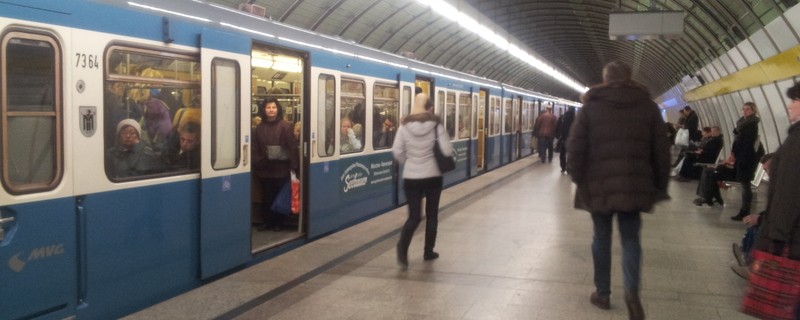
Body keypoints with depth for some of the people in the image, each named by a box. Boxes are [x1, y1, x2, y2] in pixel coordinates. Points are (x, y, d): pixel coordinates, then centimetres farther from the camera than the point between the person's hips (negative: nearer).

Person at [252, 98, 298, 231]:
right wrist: (257, 163, -6)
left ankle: (278, 222, 18)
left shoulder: (285, 126, -5)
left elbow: (292, 147, -9)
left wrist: (293, 166, -14)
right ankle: (267, 221, 22)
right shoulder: (259, 128, 8)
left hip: (281, 168, -3)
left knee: (280, 196, 7)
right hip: (265, 169, 3)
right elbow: (255, 148, 6)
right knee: (266, 197, 10)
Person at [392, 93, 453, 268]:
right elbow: (447, 151, -10)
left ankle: (403, 245, -19)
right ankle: (428, 252, 21)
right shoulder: (436, 124, -8)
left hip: (411, 177, 1)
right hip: (432, 176, -1)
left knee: (414, 216, 7)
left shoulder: (405, 125, -3)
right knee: (431, 215, 16)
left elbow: (397, 151, -5)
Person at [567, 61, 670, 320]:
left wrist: (578, 178, 4)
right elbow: (661, 149, 6)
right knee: (630, 238, 10)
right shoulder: (648, 105, 6)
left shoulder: (591, 105, 2)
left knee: (602, 237, 11)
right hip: (634, 185, 1)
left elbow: (575, 146, -4)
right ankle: (632, 290, -10)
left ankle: (602, 294, 18)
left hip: (599, 185, -1)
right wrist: (660, 185, 13)